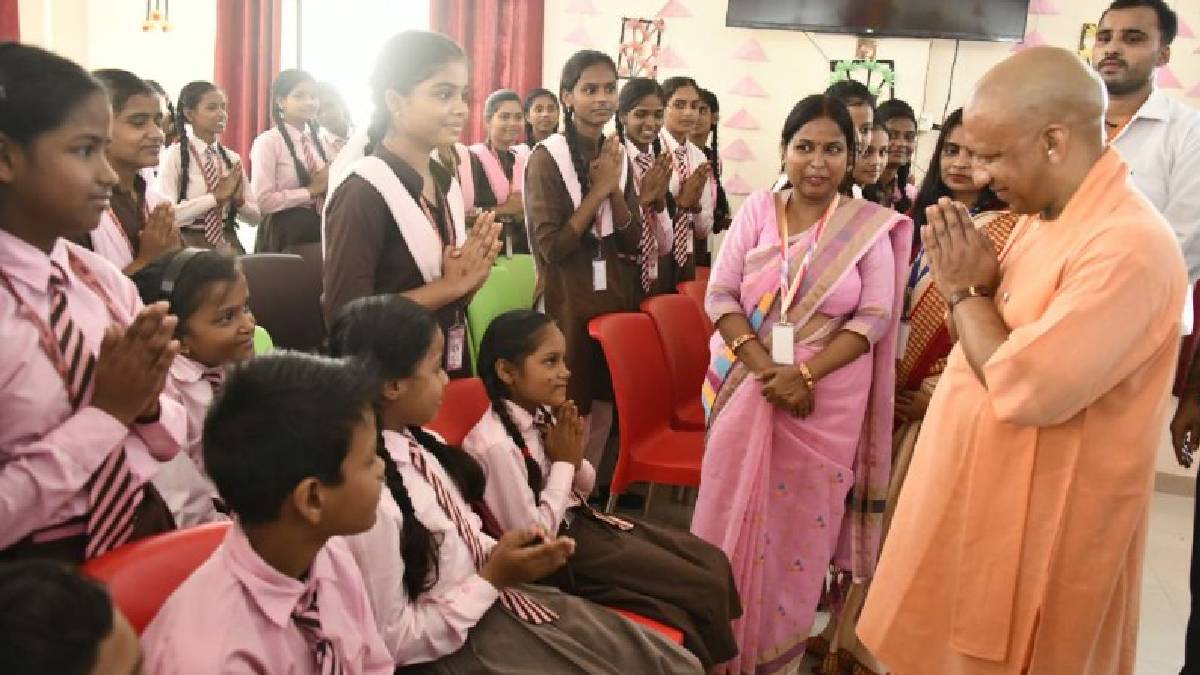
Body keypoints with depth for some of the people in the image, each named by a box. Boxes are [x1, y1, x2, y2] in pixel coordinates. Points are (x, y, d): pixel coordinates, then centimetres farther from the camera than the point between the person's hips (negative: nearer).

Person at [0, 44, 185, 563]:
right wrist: (106, 410, -22)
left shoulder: (106, 281, -3)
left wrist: (144, 401, -14)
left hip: (146, 530, 5)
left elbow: (170, 443, 5)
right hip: (42, 571, -4)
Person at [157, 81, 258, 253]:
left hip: (228, 245, 4)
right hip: (189, 247, -4)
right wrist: (216, 197, -21)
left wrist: (239, 201, -13)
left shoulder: (233, 159, 6)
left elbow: (256, 217, 7)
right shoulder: (174, 155, -7)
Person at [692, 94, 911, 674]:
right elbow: (720, 296, -3)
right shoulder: (756, 210, 2)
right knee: (736, 511, 7)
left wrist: (803, 373, -18)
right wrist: (766, 368, -15)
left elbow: (875, 316, -7)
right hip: (749, 389, 2)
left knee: (802, 516, 8)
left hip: (828, 397, -1)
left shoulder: (871, 225, -3)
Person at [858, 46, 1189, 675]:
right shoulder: (1044, 215, 5)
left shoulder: (1127, 245, -25)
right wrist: (984, 279, -8)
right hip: (983, 494, 9)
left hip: (1039, 525, -9)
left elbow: (1025, 389, -28)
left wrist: (963, 291, -15)